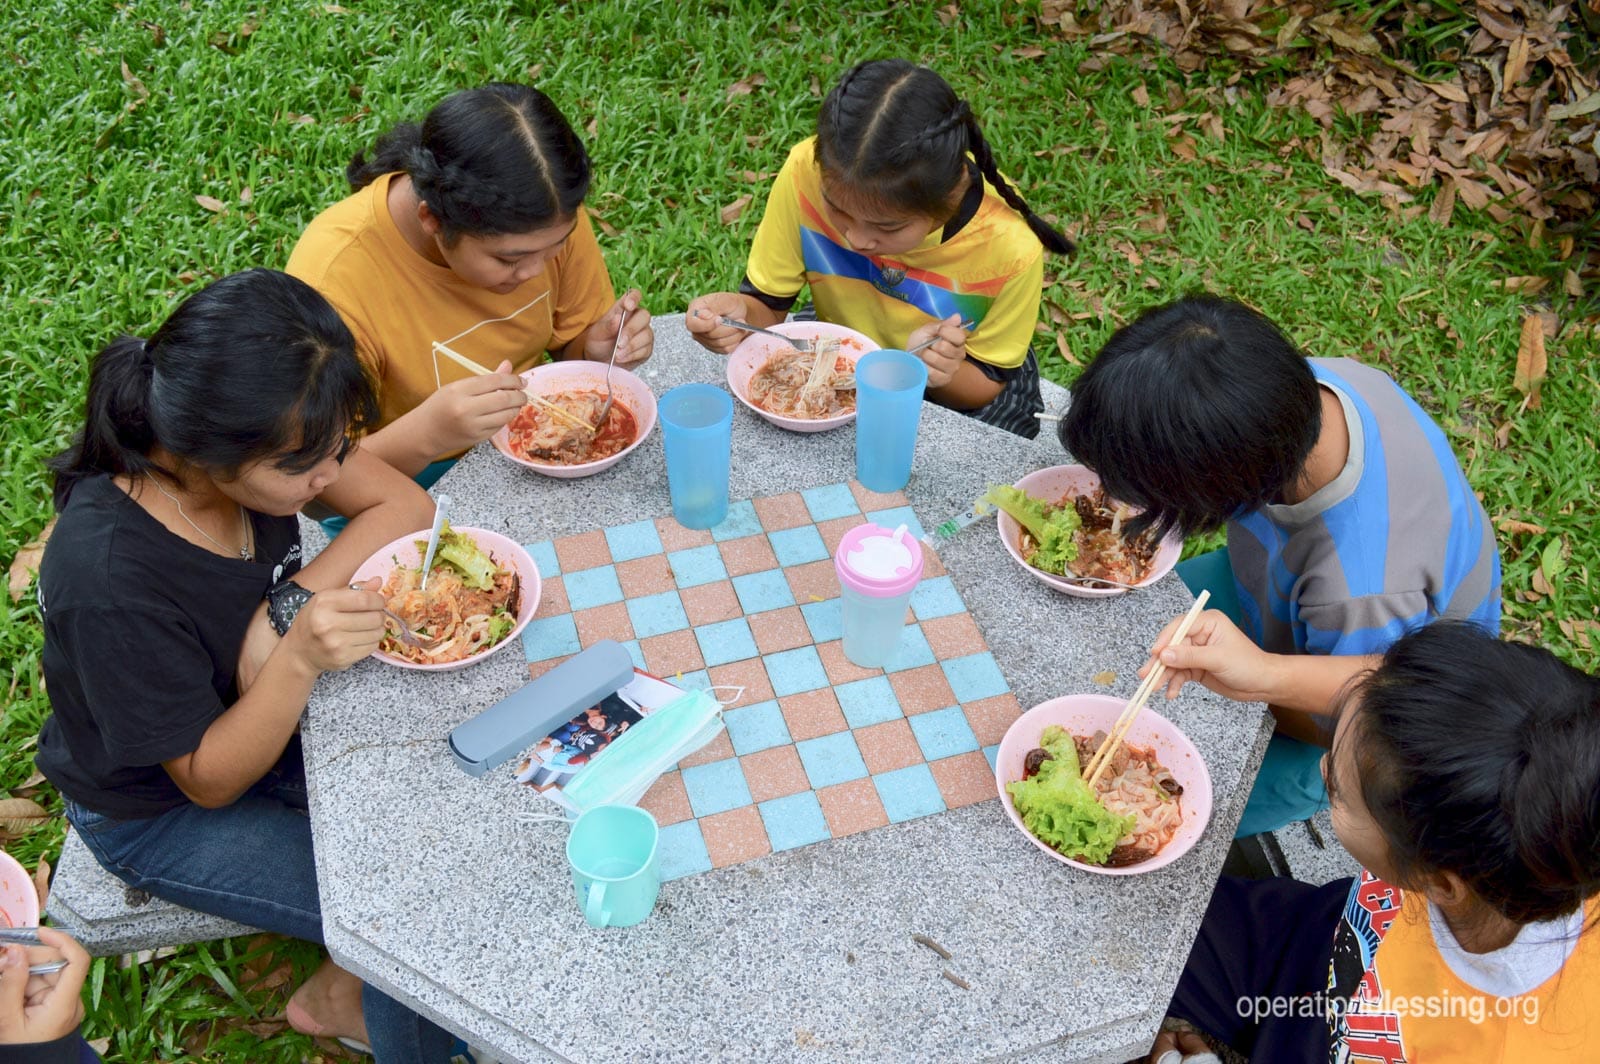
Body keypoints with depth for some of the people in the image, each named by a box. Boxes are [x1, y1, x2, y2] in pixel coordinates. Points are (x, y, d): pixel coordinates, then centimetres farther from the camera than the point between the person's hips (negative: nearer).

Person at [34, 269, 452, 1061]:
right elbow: (209, 781, -26)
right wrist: (298, 660, -43)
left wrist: (290, 602, -27)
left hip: (263, 722, 6)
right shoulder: (112, 584, -38)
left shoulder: (268, 439, -24)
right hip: (163, 812, -6)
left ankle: (345, 989, 24)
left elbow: (404, 506, -13)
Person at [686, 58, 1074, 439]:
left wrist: (937, 370, -37)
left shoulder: (1009, 249, -32)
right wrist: (737, 312, -37)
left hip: (951, 395, -2)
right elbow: (766, 304, -13)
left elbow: (987, 387, -15)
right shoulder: (808, 171, -28)